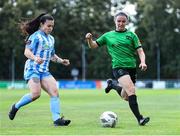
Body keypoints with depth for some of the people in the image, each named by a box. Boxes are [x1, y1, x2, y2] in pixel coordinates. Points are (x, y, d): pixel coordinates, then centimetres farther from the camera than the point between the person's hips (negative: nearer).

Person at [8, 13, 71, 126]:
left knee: (55, 92, -11)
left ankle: (57, 119, -15)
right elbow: (27, 51, -14)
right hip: (32, 69, -7)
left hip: (44, 71, 7)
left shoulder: (51, 39, 19)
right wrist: (35, 58, -33)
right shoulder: (35, 36, -5)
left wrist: (61, 61, 12)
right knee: (36, 94, -24)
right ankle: (16, 107, 2)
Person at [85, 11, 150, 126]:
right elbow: (93, 45, 16)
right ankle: (139, 118, -23)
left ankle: (113, 84, 39)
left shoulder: (131, 35, 9)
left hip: (132, 67, 3)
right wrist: (89, 39, -6)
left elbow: (140, 51, 5)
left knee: (126, 97, 10)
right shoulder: (108, 36, 9)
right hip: (119, 67, -3)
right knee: (131, 91, -24)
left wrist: (143, 62, -15)